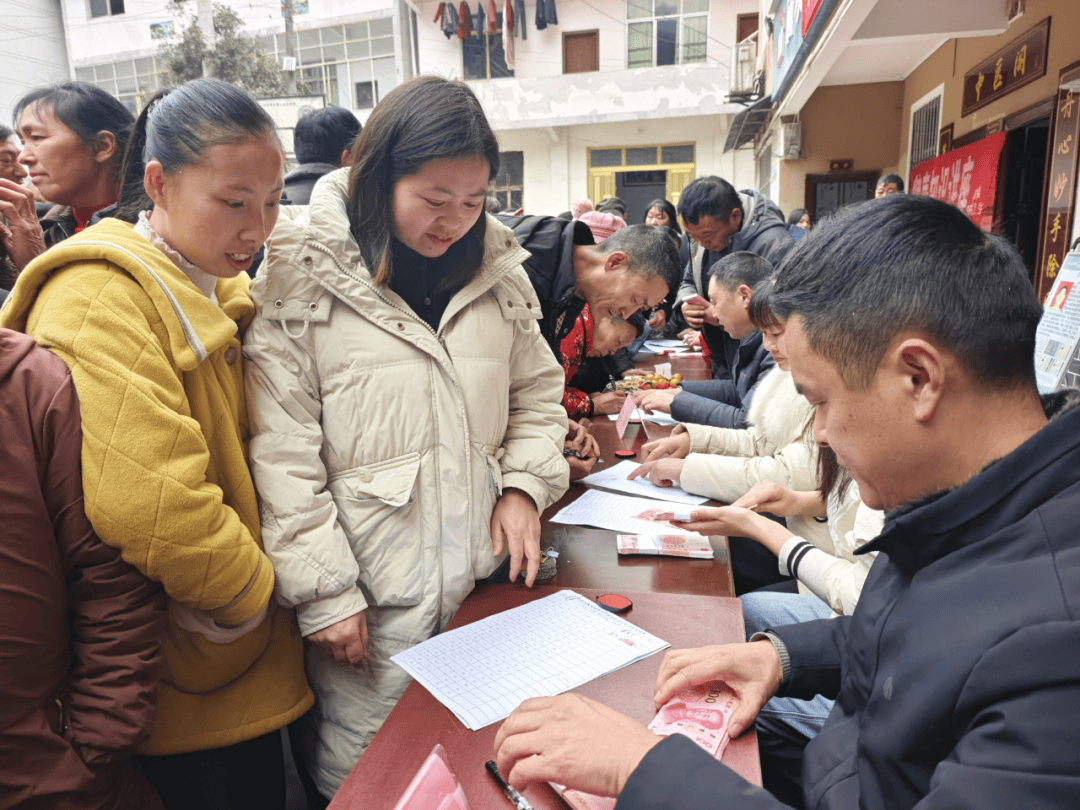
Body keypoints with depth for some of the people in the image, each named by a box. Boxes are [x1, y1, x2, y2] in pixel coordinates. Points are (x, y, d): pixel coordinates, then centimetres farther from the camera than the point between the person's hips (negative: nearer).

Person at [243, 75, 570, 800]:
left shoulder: (495, 264, 6)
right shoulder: (306, 271, -8)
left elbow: (537, 392, 14)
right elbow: (280, 447, -11)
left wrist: (525, 483, -2)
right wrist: (324, 590, -11)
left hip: (486, 574, 4)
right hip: (374, 589, -4)